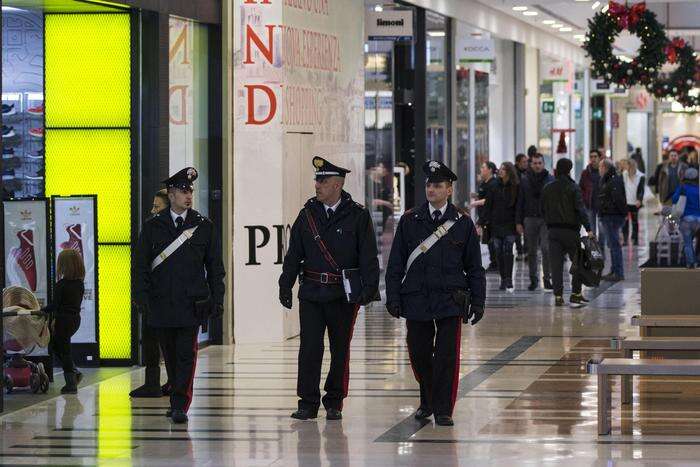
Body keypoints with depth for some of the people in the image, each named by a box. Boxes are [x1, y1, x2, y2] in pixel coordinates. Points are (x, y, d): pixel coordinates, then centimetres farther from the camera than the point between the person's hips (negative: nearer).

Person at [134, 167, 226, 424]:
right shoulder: (152, 226, 6)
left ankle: (180, 405, -9)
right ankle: (177, 400, 22)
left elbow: (215, 267, 8)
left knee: (186, 354, -8)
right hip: (161, 303, 1)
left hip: (191, 303, -1)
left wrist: (217, 299, 3)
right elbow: (140, 265, 6)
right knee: (170, 354, 9)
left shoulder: (204, 226, 6)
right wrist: (142, 297, -3)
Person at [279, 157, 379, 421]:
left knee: (340, 350, 7)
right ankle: (308, 404, 0)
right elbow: (294, 255, 10)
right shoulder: (307, 214, 7)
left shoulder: (358, 216, -1)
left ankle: (334, 404, 17)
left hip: (344, 295, -2)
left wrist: (369, 288, -12)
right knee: (310, 348, -5)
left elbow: (368, 256, -3)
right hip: (311, 293, 2)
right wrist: (285, 285, 3)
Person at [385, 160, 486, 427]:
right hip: (416, 301, 1)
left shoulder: (462, 224, 4)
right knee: (419, 355, 7)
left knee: (447, 356, -4)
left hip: (450, 302, -1)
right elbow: (396, 264, 6)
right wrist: (393, 298, 0)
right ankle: (427, 402, 29)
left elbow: (474, 267, 8)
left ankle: (444, 411, 5)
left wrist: (478, 302, 3)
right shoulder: (410, 221, 5)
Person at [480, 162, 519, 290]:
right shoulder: (495, 187, 9)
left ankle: (509, 279, -12)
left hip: (510, 224, -3)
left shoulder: (516, 187, 1)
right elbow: (488, 206, 8)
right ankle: (503, 279, 8)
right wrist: (481, 223, 2)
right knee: (499, 252, 2)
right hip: (496, 224, 3)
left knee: (508, 250, -13)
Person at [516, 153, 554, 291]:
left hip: (546, 219, -2)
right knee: (531, 251, 6)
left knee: (546, 248, -10)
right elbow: (519, 202, 6)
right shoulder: (524, 180, 4)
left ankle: (547, 278, -3)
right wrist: (518, 222, 1)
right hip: (530, 219, 2)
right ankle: (533, 278, 15)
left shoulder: (550, 180, 1)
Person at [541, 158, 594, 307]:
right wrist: (588, 229, -18)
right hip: (570, 230, -4)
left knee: (556, 264, 3)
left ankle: (558, 296, -1)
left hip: (553, 231, 4)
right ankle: (576, 294, 7)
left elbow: (543, 209, 11)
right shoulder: (573, 188, -8)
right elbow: (580, 209, -15)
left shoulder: (547, 188, 6)